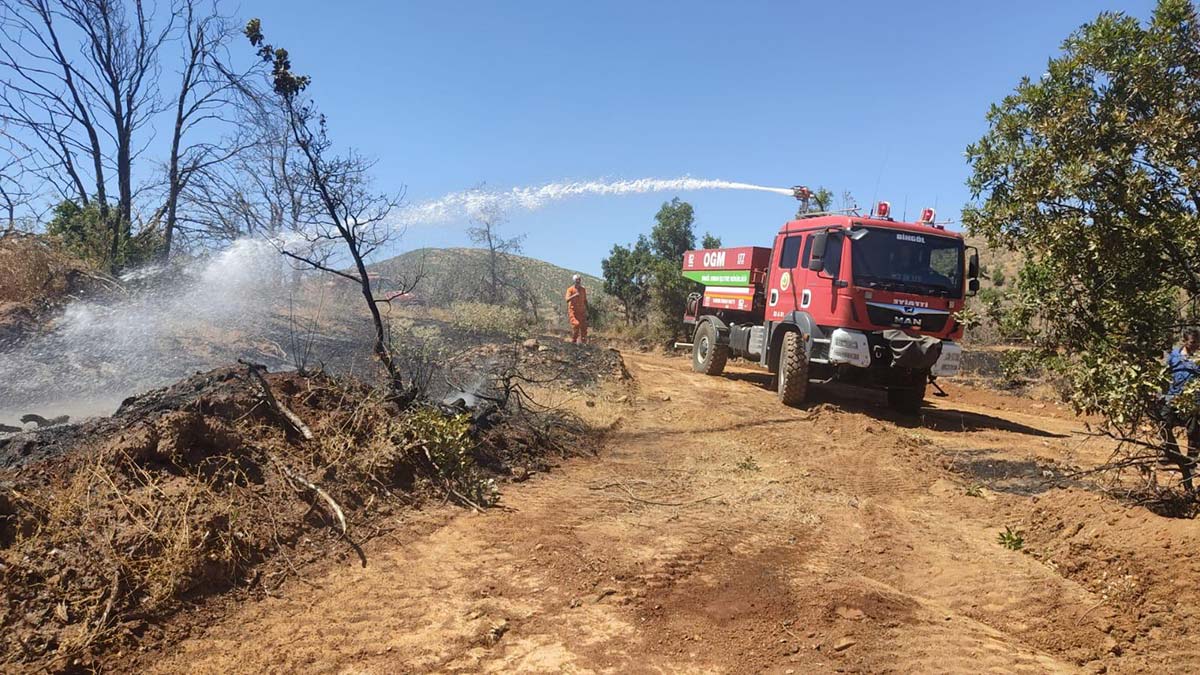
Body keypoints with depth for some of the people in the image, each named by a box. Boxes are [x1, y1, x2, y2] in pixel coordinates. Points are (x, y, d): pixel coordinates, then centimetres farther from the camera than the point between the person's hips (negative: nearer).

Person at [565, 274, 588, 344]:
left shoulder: (583, 289, 11)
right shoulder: (570, 289, -4)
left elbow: (585, 301, 16)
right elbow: (567, 299, -17)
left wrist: (587, 311, 13)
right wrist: (574, 295, -32)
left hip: (582, 311, 5)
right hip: (573, 311, -4)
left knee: (584, 327, 1)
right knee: (576, 325, -16)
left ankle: (583, 342, 9)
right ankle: (573, 341, -3)